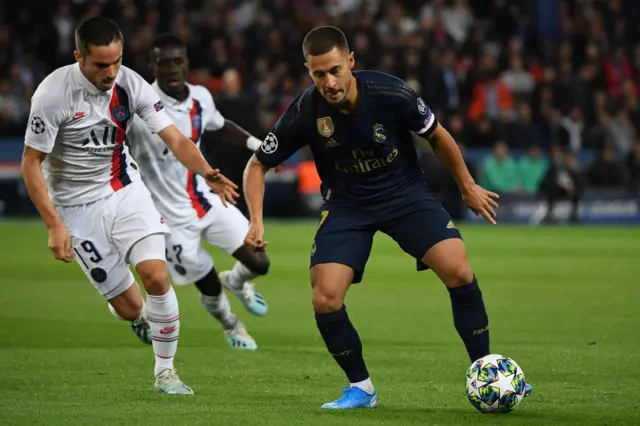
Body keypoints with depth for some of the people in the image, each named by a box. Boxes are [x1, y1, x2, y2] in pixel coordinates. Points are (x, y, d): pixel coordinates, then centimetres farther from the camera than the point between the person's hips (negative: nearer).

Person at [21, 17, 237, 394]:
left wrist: (207, 173, -30)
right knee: (130, 308, -3)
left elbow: (175, 139, -11)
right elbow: (31, 163, -14)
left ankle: (166, 371, -1)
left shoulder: (130, 84, -12)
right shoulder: (53, 94, -21)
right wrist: (55, 225, -20)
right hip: (78, 206, -2)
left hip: (126, 190, 3)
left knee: (156, 275, -19)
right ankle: (143, 321, 36)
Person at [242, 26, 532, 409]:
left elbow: (438, 137, -3)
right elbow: (258, 166, -5)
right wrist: (256, 222, -19)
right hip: (346, 206, 1)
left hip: (405, 194, -1)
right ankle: (361, 388, 7)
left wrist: (468, 187, 7)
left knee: (459, 271, -20)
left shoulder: (391, 94, -22)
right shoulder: (305, 113, -19)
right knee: (325, 301, -16)